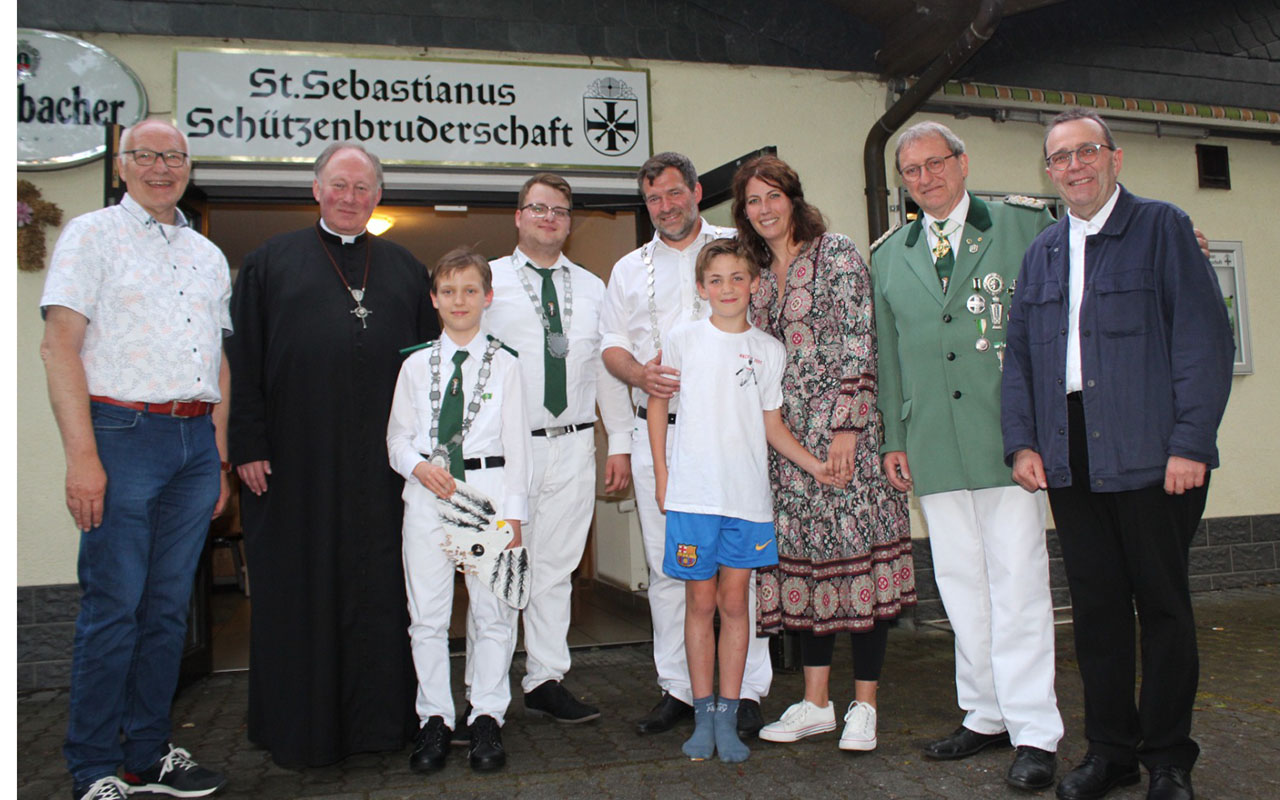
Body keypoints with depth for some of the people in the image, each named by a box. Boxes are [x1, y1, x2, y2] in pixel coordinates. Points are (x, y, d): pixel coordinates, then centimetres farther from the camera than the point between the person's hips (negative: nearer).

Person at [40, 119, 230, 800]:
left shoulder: (209, 254, 18)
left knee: (169, 606, 9)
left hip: (195, 439, 5)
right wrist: (82, 456, -15)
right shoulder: (92, 234, 2)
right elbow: (60, 347, -7)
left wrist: (220, 459, 13)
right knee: (113, 606, -2)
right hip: (123, 435, -5)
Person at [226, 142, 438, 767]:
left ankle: (380, 716, 21)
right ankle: (300, 726, 21)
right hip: (296, 461, -1)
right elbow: (241, 360, 3)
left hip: (383, 466, 2)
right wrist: (248, 445, -5)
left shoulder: (405, 270, 14)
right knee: (300, 590, 7)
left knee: (380, 587, 7)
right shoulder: (271, 262, 8)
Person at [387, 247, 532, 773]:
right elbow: (397, 436, 10)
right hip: (427, 493, 2)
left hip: (488, 488, -1)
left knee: (492, 608, 3)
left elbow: (516, 440, 1)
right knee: (427, 611, 5)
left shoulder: (504, 364, 3)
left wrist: (513, 510, -4)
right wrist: (419, 468, -11)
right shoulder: (416, 365, 8)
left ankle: (487, 716, 17)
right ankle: (434, 716, 19)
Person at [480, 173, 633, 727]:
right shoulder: (487, 282, 4)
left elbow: (609, 366, 15)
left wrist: (620, 442, 10)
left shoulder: (591, 288, 15)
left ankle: (545, 681, 18)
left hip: (574, 445, 4)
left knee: (556, 567, 8)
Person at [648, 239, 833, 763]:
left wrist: (814, 464, -2)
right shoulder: (682, 340, 2)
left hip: (748, 497, 2)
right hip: (693, 494, -1)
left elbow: (773, 425, 11)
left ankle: (727, 717, 15)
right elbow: (657, 403, 9)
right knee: (700, 603, 5)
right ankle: (703, 715, 17)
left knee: (734, 603, 6)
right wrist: (661, 474, 5)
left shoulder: (769, 350, 7)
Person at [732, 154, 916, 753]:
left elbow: (860, 347, -10)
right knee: (803, 560, 8)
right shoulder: (759, 274, 15)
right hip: (786, 439, 6)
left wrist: (848, 427, -16)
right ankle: (816, 703, 18)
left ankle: (864, 706, 10)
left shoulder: (836, 253, -3)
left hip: (841, 432, -6)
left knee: (855, 554, -2)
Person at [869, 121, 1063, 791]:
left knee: (1017, 582, -3)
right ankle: (986, 716, 22)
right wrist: (893, 438, 13)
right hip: (933, 446, 4)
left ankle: (1034, 735, 6)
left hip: (1007, 434, -4)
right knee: (960, 585, 9)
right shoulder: (887, 256, 16)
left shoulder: (1024, 224, 5)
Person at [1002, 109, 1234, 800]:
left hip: (1151, 455, -4)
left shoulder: (1161, 228, 2)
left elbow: (1204, 339, -5)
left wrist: (1190, 443, -13)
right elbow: (1018, 354, 16)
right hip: (1070, 459, 4)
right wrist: (1021, 442, 5)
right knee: (1095, 606, 9)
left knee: (1163, 606, 5)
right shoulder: (1040, 253, 16)